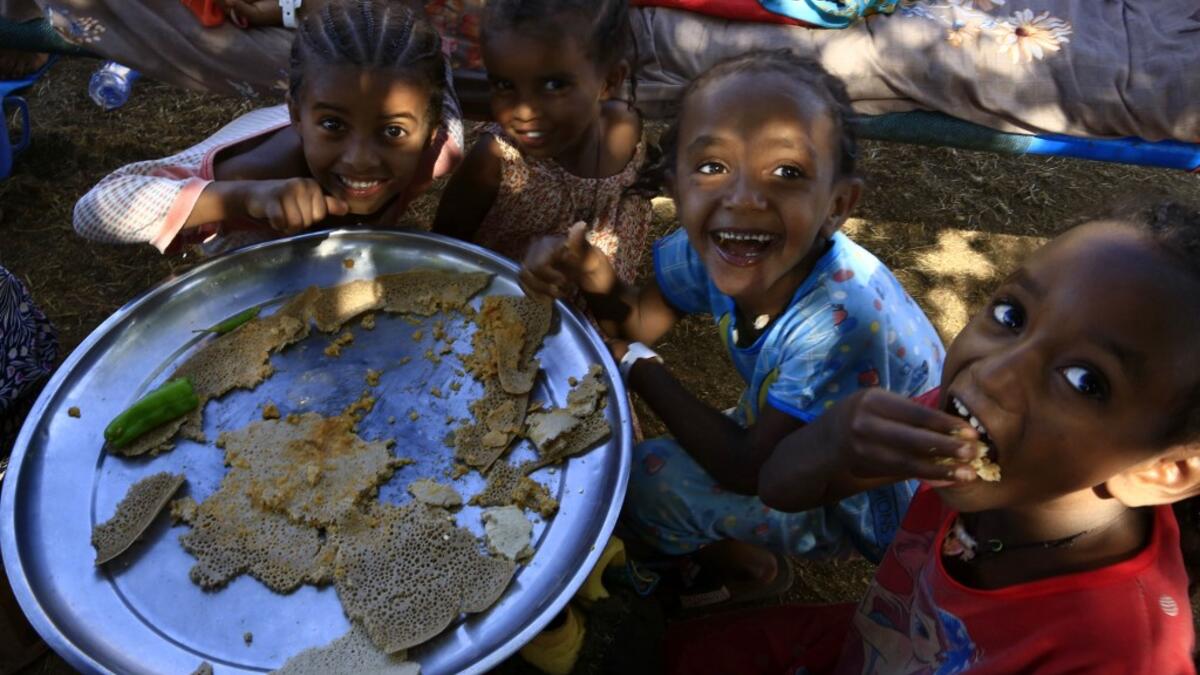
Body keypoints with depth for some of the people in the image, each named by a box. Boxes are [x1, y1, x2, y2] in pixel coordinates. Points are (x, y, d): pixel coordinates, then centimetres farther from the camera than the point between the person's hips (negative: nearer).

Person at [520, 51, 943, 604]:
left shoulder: (843, 319, -39)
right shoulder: (710, 244, -21)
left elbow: (753, 471, -28)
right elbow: (640, 320, -5)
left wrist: (634, 365, -23)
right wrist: (597, 280, -28)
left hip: (875, 499, -6)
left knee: (644, 480, -17)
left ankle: (751, 572, 14)